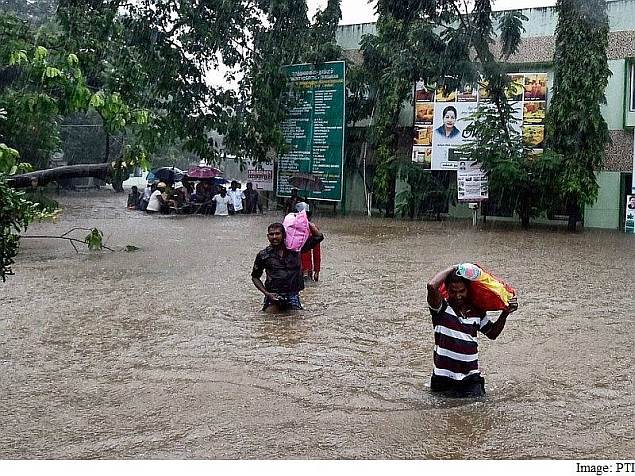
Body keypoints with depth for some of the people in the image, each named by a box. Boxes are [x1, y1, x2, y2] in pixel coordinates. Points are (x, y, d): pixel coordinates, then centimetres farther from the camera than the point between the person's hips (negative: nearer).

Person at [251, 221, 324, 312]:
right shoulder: (263, 255, 2)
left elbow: (318, 237, 1)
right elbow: (255, 277, 11)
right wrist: (266, 293, -3)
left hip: (292, 294, 1)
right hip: (273, 295, -1)